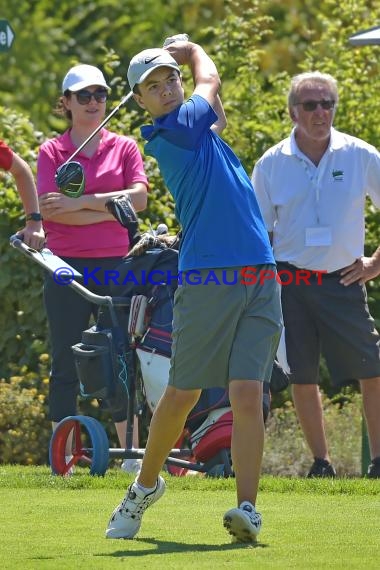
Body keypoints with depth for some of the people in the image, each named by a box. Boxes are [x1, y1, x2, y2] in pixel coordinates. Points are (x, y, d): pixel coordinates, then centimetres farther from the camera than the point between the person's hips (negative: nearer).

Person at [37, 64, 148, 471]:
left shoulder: (125, 147, 9)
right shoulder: (51, 152, 4)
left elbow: (139, 197, -7)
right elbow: (50, 210, -10)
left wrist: (81, 202, -13)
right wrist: (109, 210, -11)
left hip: (116, 265, 1)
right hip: (68, 267, -1)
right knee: (65, 364, 0)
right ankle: (63, 456, 3)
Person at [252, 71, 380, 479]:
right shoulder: (271, 164, 2)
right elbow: (259, 232, 9)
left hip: (343, 281, -1)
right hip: (290, 283, 1)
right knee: (302, 378, 3)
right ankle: (321, 462, 15)